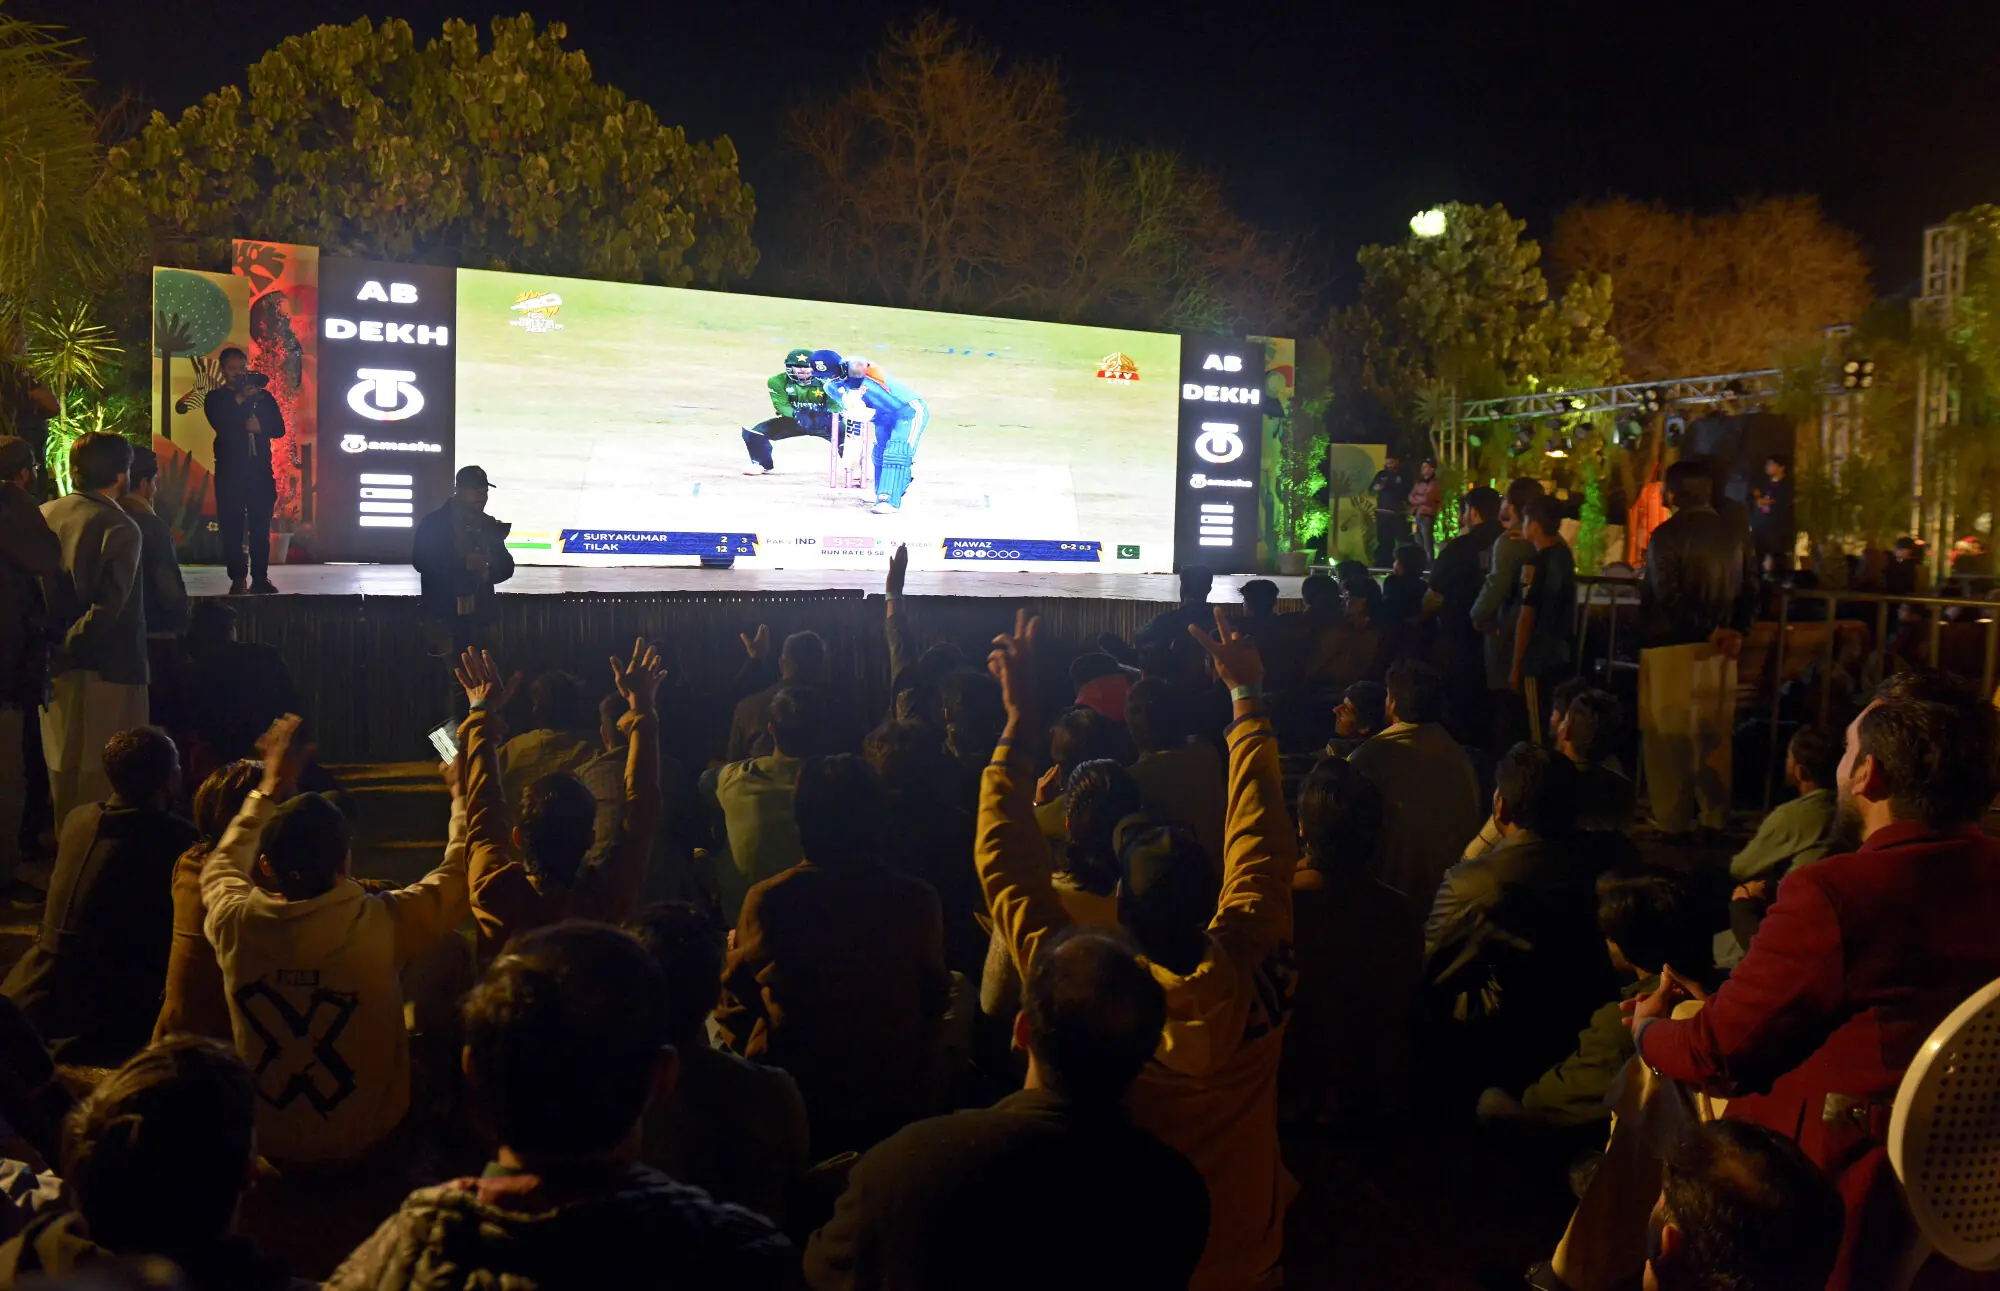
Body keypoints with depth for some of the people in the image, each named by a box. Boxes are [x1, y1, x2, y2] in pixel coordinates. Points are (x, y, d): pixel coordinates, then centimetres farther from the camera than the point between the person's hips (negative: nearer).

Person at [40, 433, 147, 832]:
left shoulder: (43, 515, 3)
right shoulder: (119, 527, -16)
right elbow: (109, 607, -24)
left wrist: (51, 646, 13)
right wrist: (68, 648, -14)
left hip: (57, 667, 7)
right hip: (107, 665, -7)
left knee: (63, 766, 18)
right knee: (104, 773, 3)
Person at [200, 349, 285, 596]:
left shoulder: (264, 396, 11)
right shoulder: (215, 398, 6)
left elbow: (279, 428, 4)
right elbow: (220, 424, -13)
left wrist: (260, 427, -15)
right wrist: (239, 399, -20)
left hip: (261, 469, 2)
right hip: (230, 471, -1)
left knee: (261, 527, 1)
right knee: (232, 527, -4)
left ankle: (260, 577, 6)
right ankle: (238, 579, 0)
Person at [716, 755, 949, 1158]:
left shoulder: (767, 900, -17)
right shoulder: (917, 901, -13)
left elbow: (734, 993, -3)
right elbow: (934, 999, 1)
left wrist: (750, 1049, 15)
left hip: (787, 1098, -1)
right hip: (891, 1101, 1)